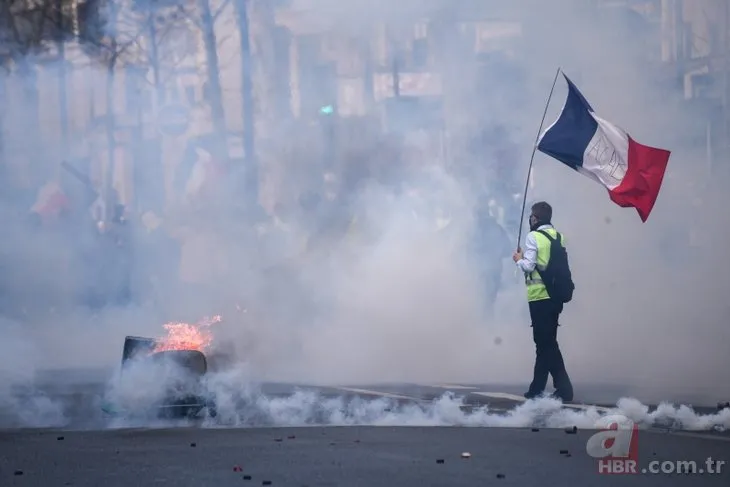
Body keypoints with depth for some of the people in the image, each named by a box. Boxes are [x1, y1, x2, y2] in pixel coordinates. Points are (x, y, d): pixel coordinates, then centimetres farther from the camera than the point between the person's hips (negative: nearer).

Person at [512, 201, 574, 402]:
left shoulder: (533, 237, -9)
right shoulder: (559, 237, 10)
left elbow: (528, 266, -14)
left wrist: (519, 259, 7)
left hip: (539, 296, -7)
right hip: (555, 296, 7)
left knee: (546, 343, -4)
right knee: (545, 342, 13)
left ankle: (564, 388, -9)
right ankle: (537, 388, 14)